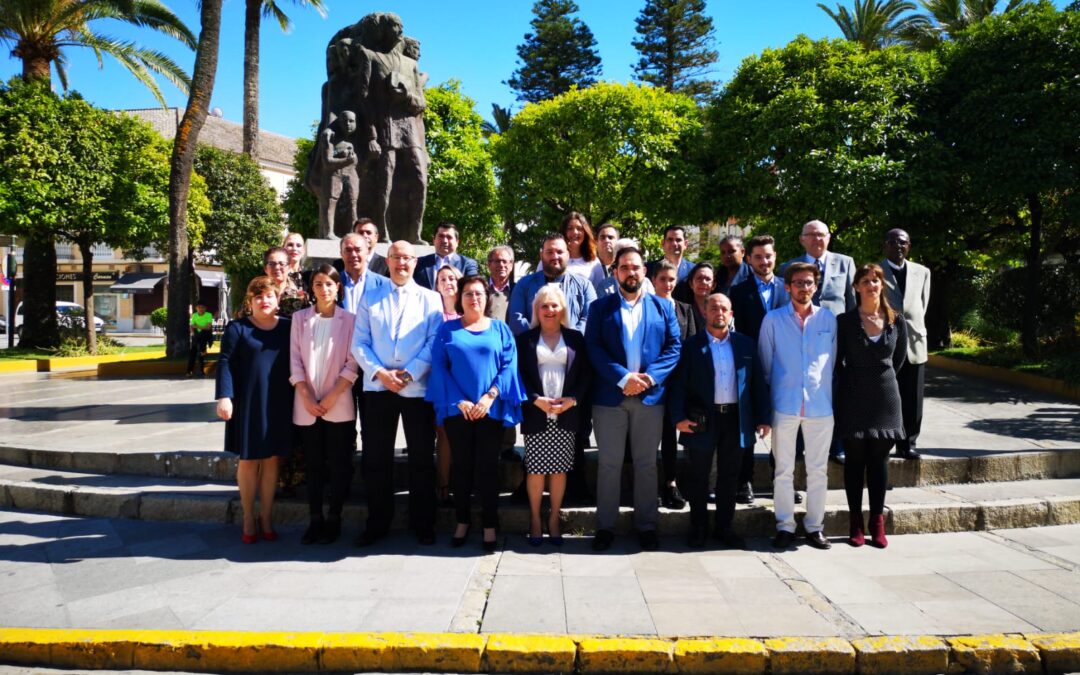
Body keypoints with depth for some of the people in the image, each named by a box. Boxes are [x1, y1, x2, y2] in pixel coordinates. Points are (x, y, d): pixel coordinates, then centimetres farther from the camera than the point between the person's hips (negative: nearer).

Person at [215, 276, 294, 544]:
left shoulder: (287, 327, 7)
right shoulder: (237, 328, 0)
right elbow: (225, 362, -6)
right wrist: (224, 397, -16)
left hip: (278, 403, 2)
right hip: (247, 401, -2)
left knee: (271, 459, 7)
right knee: (248, 459, 6)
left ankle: (266, 517, 17)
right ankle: (249, 519, 17)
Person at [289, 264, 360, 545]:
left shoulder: (349, 319, 1)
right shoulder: (300, 318, 7)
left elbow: (352, 364, -3)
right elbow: (295, 361, 3)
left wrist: (331, 397, -11)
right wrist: (307, 398, -7)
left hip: (338, 405, -2)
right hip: (307, 406, 2)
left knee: (338, 464, 3)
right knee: (313, 464, 8)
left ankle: (334, 520, 14)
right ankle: (315, 520, 16)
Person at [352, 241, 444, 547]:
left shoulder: (431, 299, 5)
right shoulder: (369, 298, 9)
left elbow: (434, 344, -3)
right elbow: (359, 343, 3)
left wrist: (408, 374, -13)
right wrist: (380, 373, -11)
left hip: (417, 388, -1)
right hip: (377, 387, 1)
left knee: (422, 459, 5)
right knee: (375, 458, 6)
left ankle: (423, 524, 18)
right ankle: (377, 523, 20)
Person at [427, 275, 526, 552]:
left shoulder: (500, 328, 8)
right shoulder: (447, 329, 7)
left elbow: (509, 365, -1)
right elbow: (439, 366, -1)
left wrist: (490, 396, -13)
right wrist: (459, 400, -12)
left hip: (491, 409, 0)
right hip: (457, 409, 1)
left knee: (488, 467, 3)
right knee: (461, 466, 8)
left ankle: (490, 525, 11)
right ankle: (462, 521, 20)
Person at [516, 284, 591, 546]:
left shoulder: (575, 338, 9)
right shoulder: (525, 339, 7)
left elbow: (586, 374, 6)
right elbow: (519, 375, 1)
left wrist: (572, 399, -8)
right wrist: (535, 399, -12)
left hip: (566, 415, 1)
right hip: (535, 414, -1)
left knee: (559, 469, 4)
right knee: (536, 469, 0)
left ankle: (554, 519, 15)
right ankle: (535, 519, 13)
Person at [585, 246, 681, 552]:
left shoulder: (663, 306, 10)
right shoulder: (600, 307, 6)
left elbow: (673, 348, 4)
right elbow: (593, 349, -4)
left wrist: (649, 378, -11)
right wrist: (624, 378, -15)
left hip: (650, 396, 1)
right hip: (610, 396, -1)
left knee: (646, 464, 7)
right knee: (609, 464, 3)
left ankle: (646, 526, 18)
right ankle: (605, 527, 12)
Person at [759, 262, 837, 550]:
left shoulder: (828, 319, 6)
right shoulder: (773, 319, 2)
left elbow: (833, 362, 13)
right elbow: (765, 364, 7)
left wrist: (828, 393, 10)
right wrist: (767, 400, 6)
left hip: (820, 405, 1)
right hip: (784, 405, -1)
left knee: (818, 470, 7)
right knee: (783, 470, 4)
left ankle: (815, 527, 18)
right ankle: (785, 526, 13)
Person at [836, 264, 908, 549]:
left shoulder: (896, 321, 2)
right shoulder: (845, 321, -4)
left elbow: (900, 357, 17)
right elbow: (837, 361, 1)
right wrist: (854, 383, 2)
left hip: (885, 397, 2)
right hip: (854, 397, -2)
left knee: (879, 460, 6)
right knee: (855, 460, 4)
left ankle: (877, 523, 13)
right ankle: (856, 524, 11)